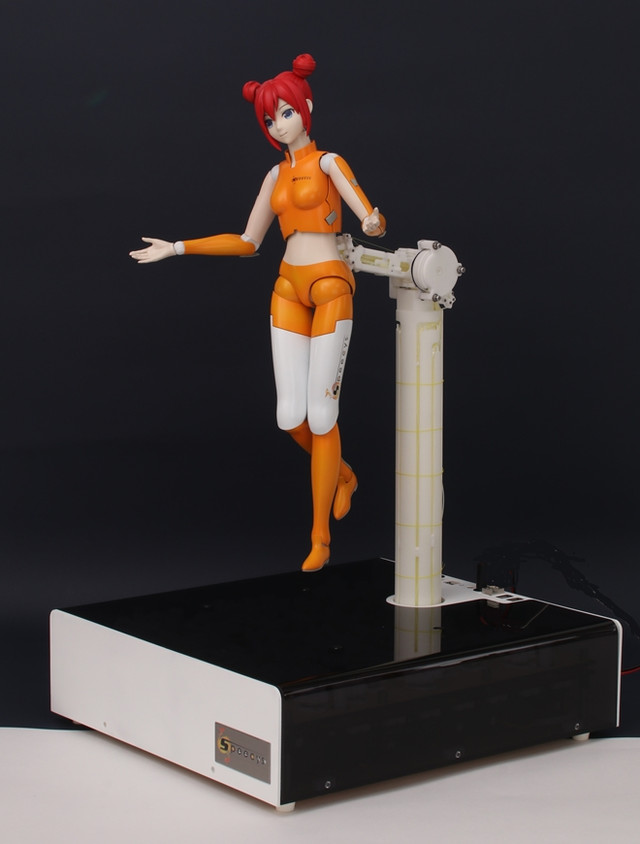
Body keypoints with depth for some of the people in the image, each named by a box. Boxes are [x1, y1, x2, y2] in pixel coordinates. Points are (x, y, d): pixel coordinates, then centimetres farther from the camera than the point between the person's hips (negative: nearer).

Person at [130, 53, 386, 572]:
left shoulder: (328, 163, -3)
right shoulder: (276, 175, 15)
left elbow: (371, 218, -17)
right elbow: (247, 242, 19)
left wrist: (373, 223, -43)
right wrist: (176, 248, 18)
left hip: (330, 287, -6)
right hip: (289, 290, 6)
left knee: (321, 415, -5)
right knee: (291, 417, -2)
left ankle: (320, 536, 4)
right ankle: (341, 475, 30)